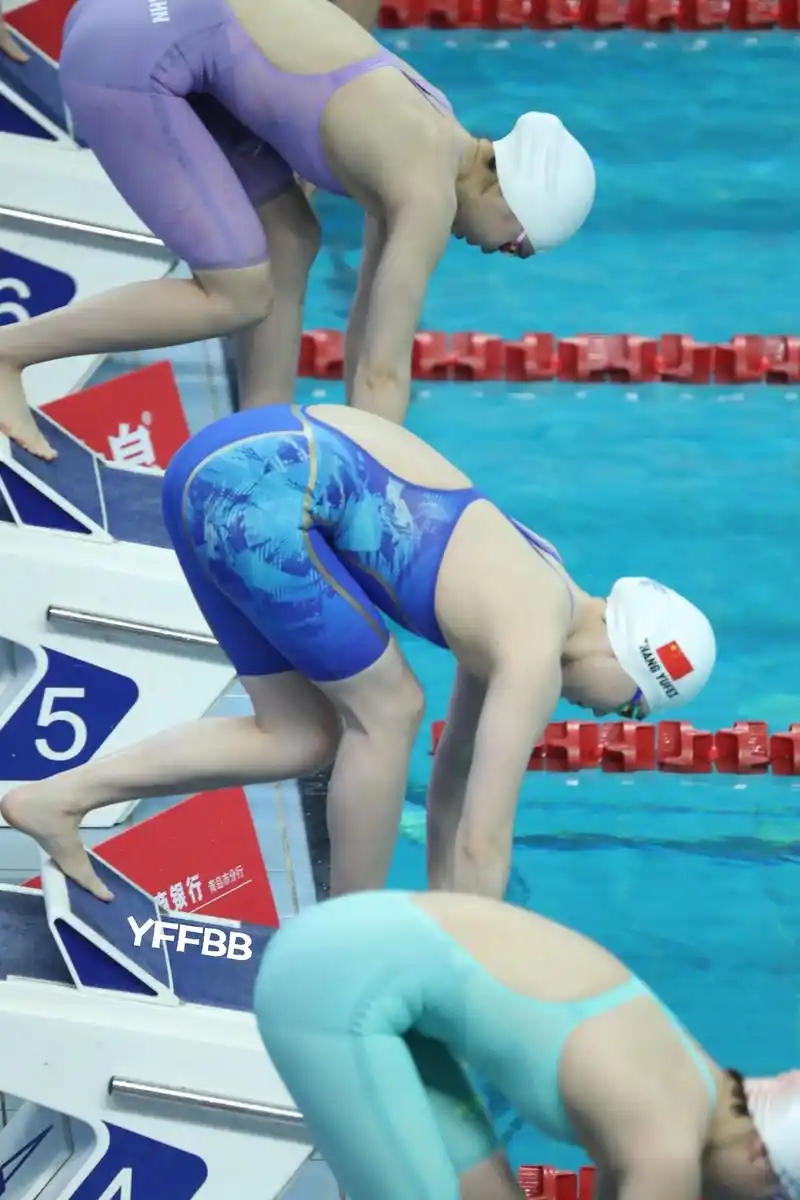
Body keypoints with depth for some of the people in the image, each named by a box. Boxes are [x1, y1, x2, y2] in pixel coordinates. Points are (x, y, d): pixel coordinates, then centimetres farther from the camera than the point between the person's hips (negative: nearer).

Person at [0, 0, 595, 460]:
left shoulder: (426, 146, 16)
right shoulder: (428, 194, -10)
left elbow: (371, 327, 24)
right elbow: (383, 372, -10)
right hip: (130, 55, -10)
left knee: (290, 243, 14)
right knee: (238, 296, -5)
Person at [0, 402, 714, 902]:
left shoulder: (540, 599, 18)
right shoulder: (534, 654, -8)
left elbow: (460, 770, 27)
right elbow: (483, 840, -7)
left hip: (239, 456, 9)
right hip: (261, 489, -9)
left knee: (304, 736, 14)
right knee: (386, 711, 1)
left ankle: (58, 797, 16)